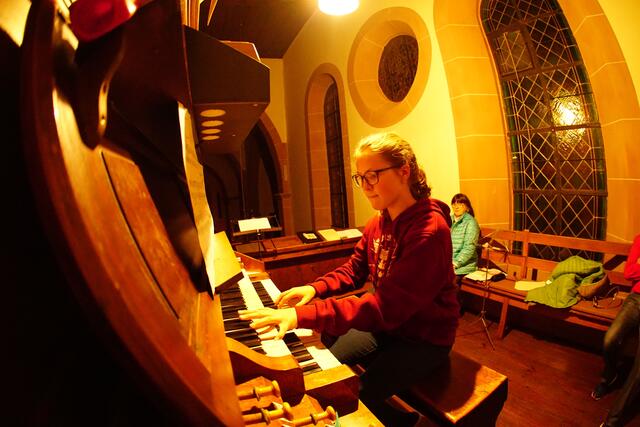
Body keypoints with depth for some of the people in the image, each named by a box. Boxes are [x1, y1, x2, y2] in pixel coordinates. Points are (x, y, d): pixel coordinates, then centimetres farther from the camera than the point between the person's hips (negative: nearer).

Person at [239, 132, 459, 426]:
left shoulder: (430, 230, -28)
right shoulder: (378, 221, -2)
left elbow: (387, 306, -36)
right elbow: (354, 270, 4)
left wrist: (302, 315, -42)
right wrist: (315, 288, -15)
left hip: (425, 339, -7)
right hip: (386, 325, 7)